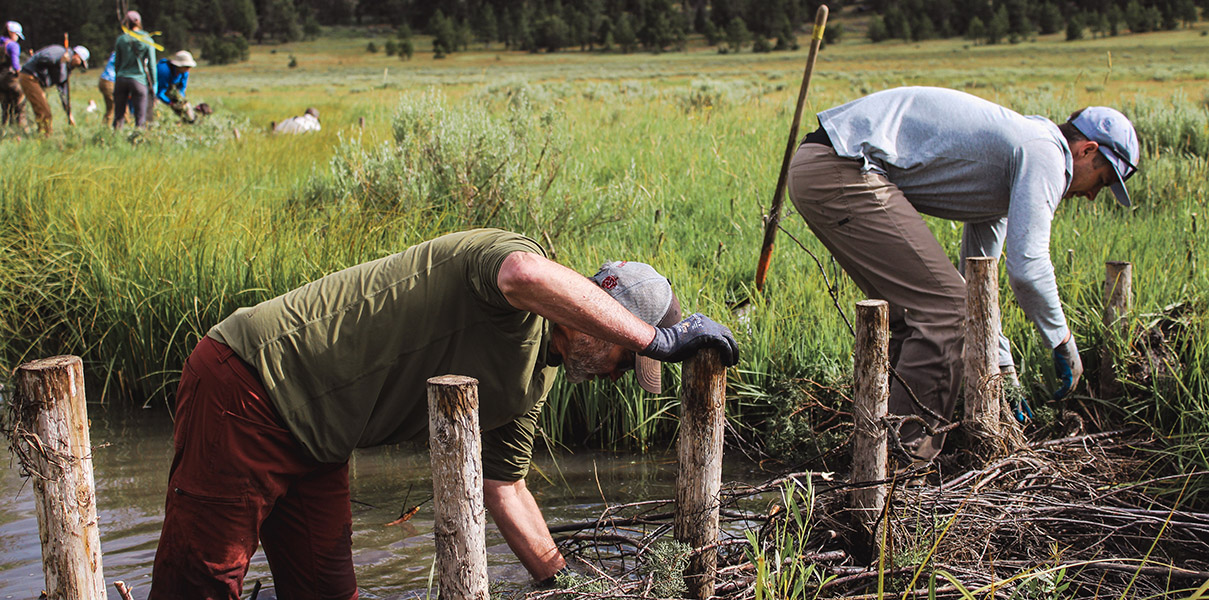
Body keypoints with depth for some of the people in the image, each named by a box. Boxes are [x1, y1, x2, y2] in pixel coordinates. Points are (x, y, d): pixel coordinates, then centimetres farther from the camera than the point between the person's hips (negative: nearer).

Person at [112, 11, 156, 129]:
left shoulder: (120, 39, 4)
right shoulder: (147, 40, -1)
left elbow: (117, 63, 9)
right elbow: (151, 64, 0)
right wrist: (153, 83, 7)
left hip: (121, 79, 2)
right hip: (139, 80, -2)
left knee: (119, 115, 8)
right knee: (140, 117, 1)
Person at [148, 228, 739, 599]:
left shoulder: (534, 382, 10)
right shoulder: (506, 255, -18)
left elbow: (504, 485, 16)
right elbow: (525, 274, -45)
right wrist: (657, 339, -39)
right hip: (245, 385, -9)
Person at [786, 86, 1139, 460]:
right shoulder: (1044, 151, -3)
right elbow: (1027, 265, -12)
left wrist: (1003, 373, 33)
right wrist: (1063, 342, 4)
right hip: (844, 174, -11)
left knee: (909, 308, 18)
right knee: (944, 307, -7)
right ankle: (908, 451, -2)